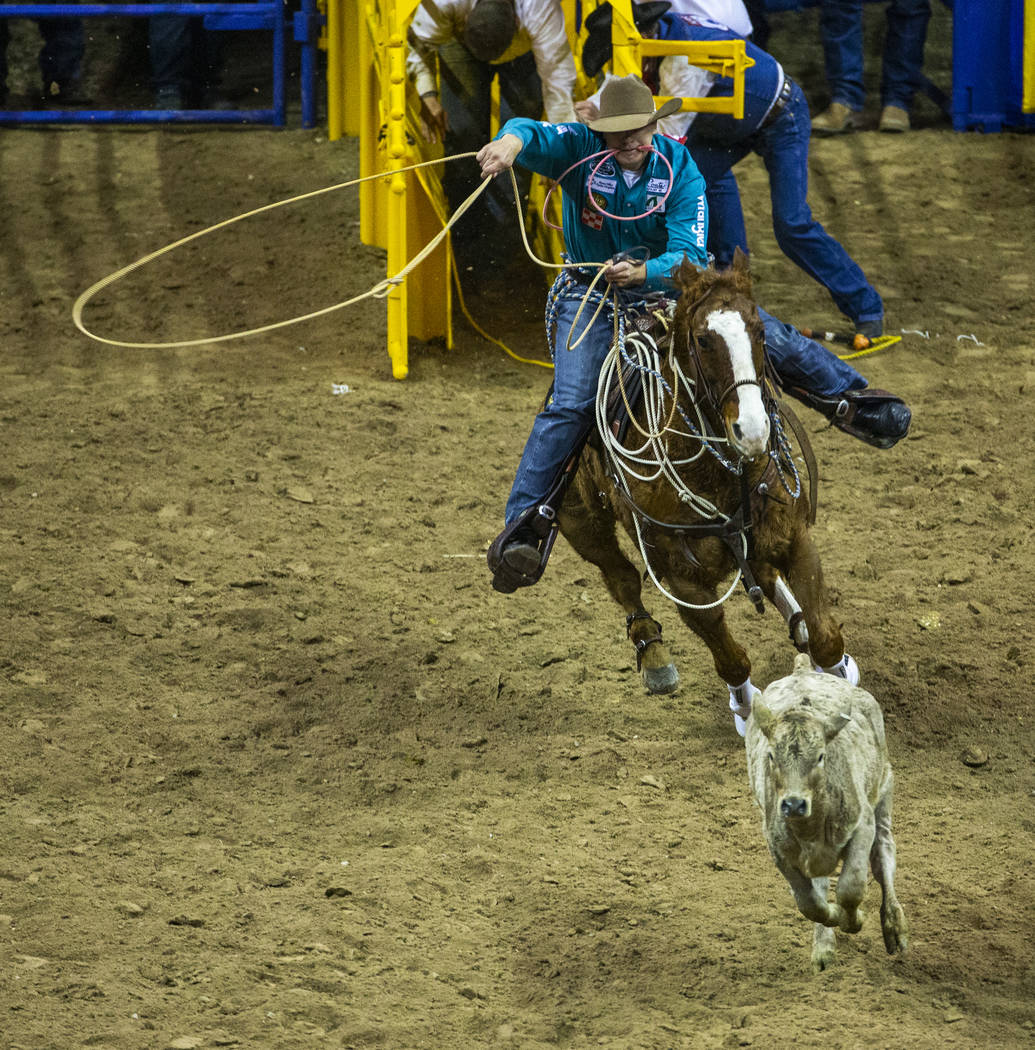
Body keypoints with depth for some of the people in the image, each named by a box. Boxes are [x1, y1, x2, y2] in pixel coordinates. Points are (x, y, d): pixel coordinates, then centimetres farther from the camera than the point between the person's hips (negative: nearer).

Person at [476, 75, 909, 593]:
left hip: (664, 282, 2)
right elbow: (534, 135, -39)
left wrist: (643, 272, -44)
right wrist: (513, 139, -65)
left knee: (762, 332, -7)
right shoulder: (581, 150, -18)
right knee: (571, 403, -20)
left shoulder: (679, 170, -15)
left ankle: (848, 398, 14)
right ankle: (522, 525, -19)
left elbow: (689, 255, -22)